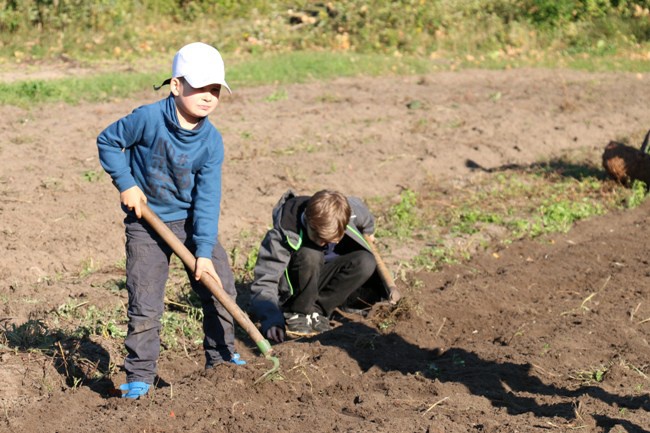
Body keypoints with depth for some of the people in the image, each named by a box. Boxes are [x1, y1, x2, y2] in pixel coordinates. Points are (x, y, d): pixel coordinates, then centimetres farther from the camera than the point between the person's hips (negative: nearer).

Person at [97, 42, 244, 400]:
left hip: (192, 221, 3)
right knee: (145, 303, -5)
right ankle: (140, 376, 8)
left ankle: (221, 357, 26)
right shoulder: (148, 118, -20)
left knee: (220, 287, 5)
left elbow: (207, 199, -12)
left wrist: (204, 251, -17)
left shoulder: (211, 142, -11)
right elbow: (108, 141, -5)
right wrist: (125, 183, -13)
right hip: (146, 223, -3)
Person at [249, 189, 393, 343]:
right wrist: (271, 320, -49)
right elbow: (263, 283, -35)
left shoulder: (350, 211, -19)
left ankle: (318, 309, -16)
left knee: (366, 263, -22)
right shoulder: (283, 234, -30)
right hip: (291, 289, -5)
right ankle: (298, 313, -18)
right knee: (310, 255, -36)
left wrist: (368, 232, 28)